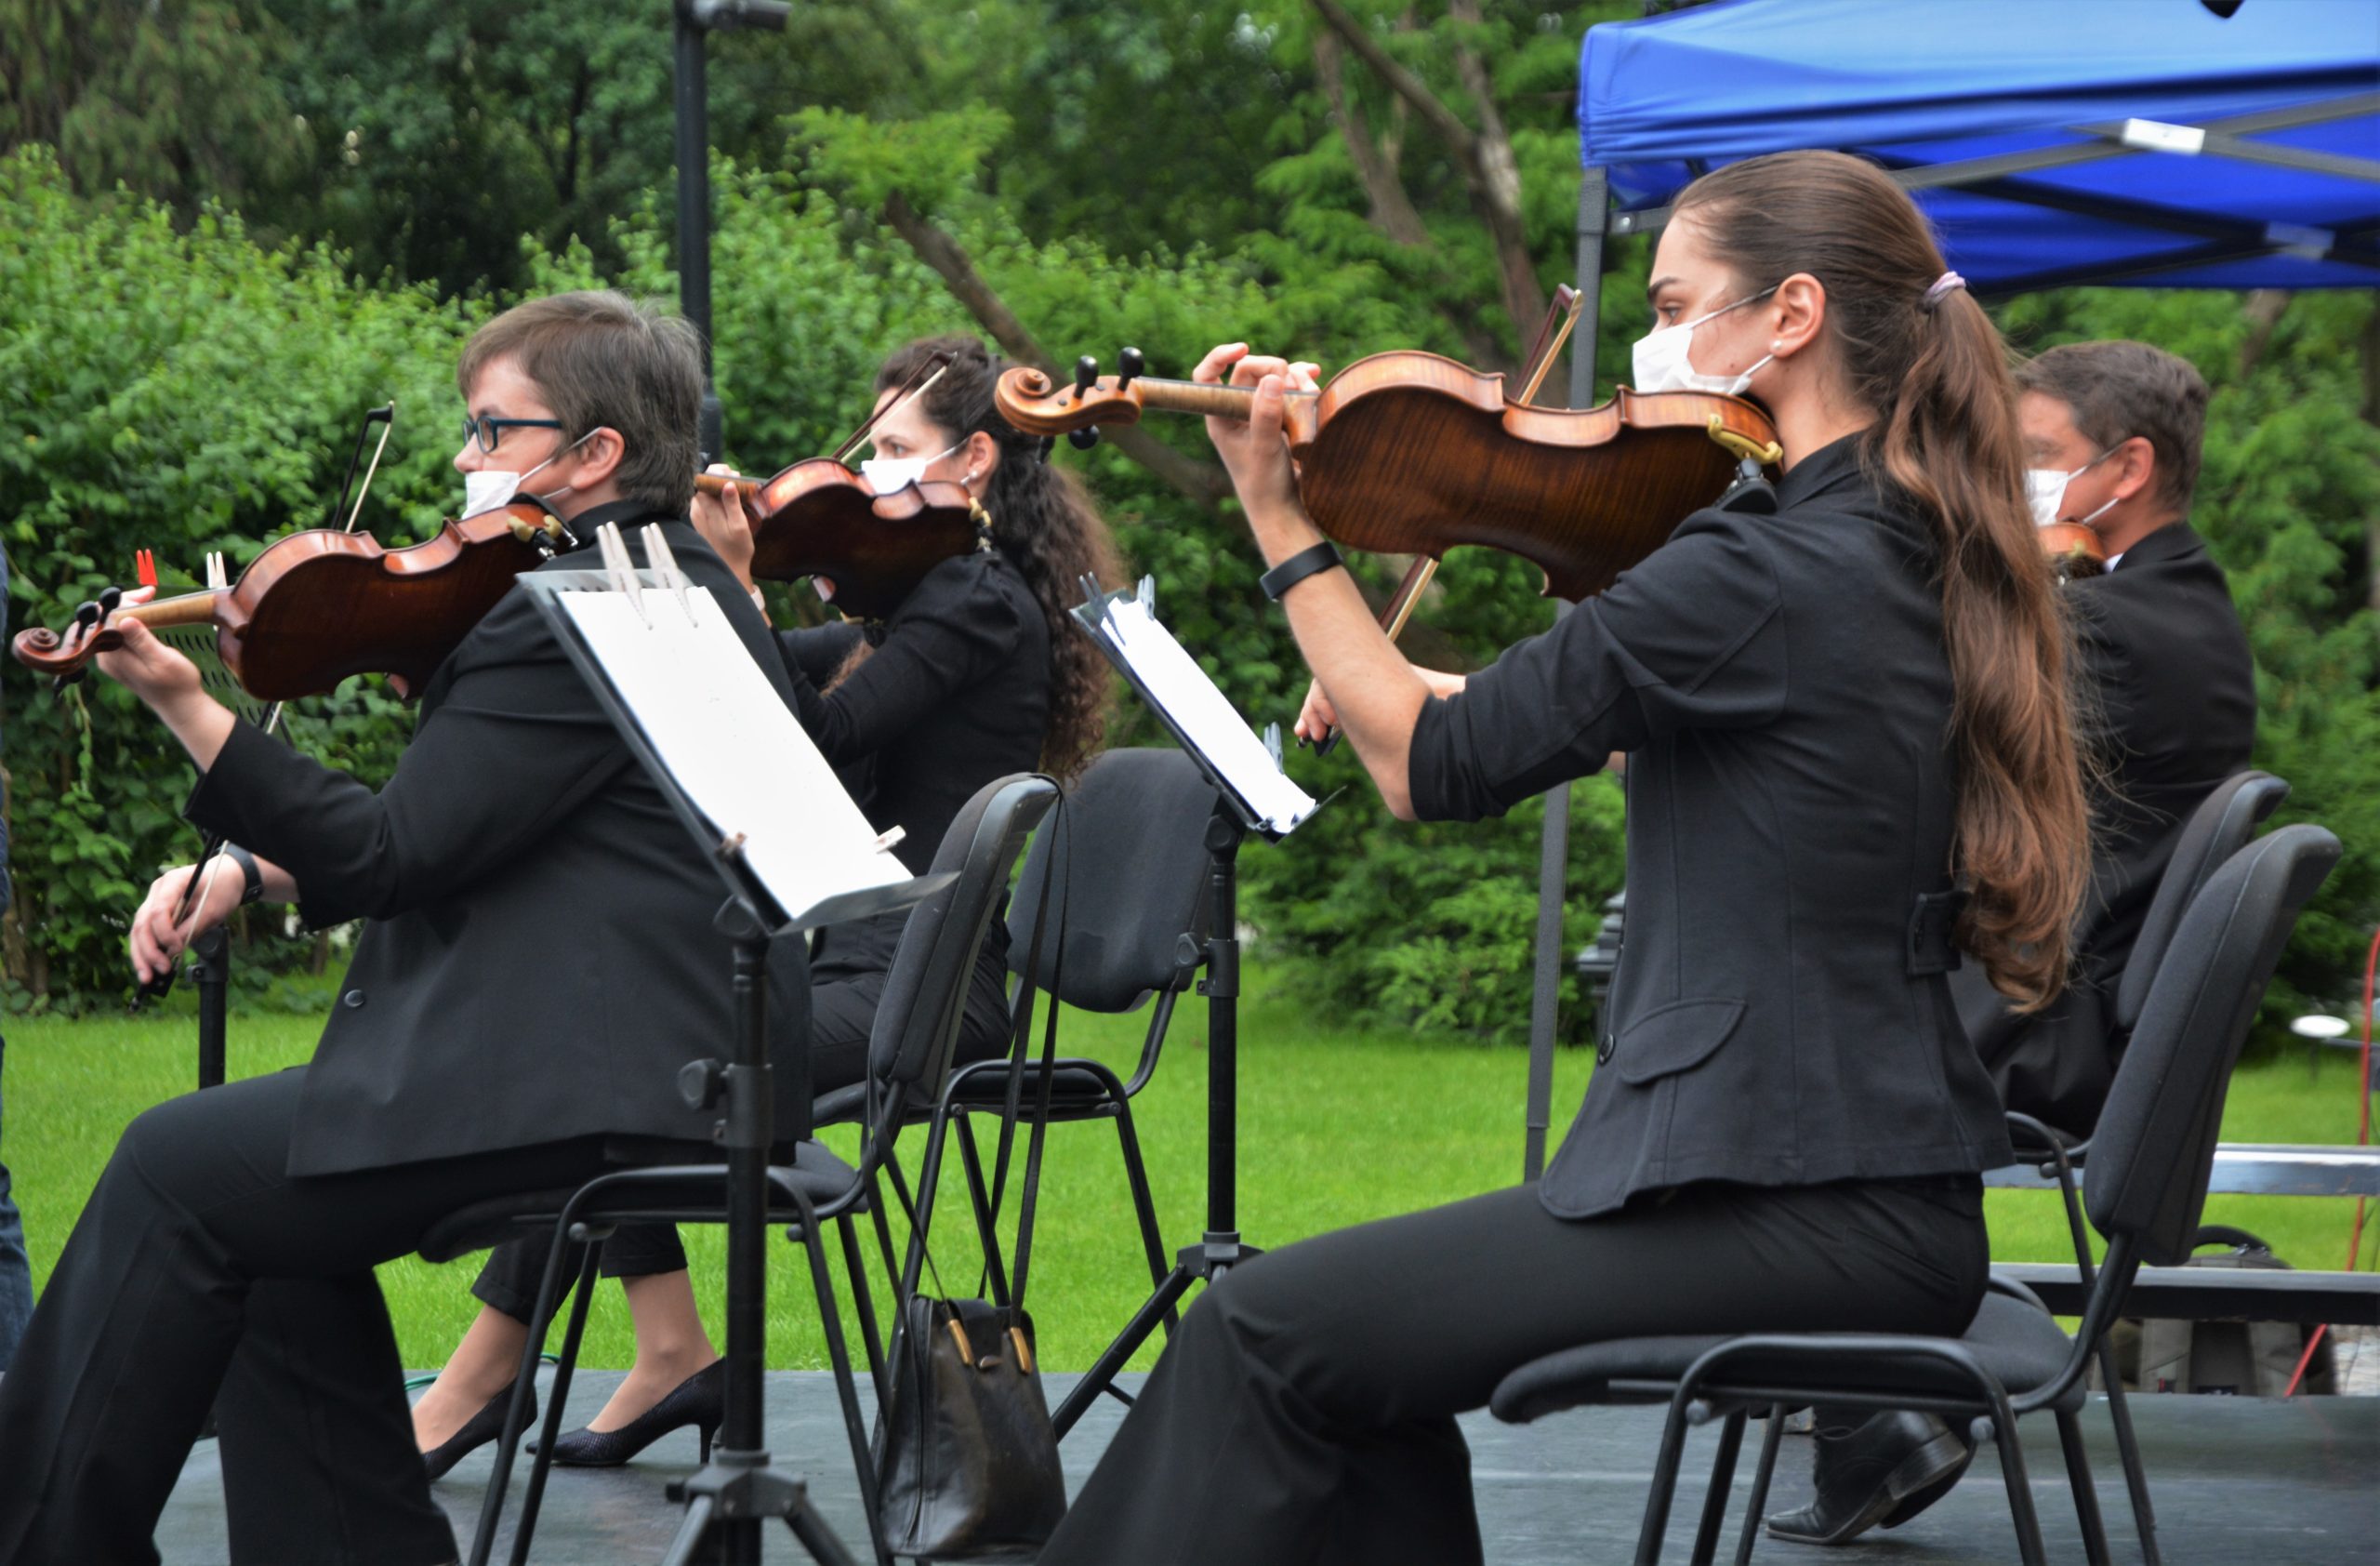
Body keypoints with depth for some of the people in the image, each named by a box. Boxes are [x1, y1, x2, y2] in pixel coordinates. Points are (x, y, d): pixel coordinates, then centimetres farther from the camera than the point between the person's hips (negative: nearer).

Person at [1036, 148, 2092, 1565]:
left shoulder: (1761, 575, -17)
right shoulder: (1919, 560, 12)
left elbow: (1435, 765, -11)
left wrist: (1280, 518, -3)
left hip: (1791, 1213, -10)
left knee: (1266, 1330, -2)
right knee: (1362, 1336, 18)